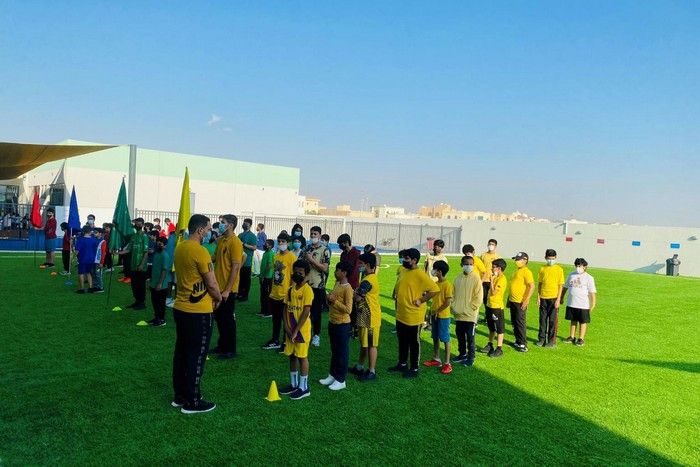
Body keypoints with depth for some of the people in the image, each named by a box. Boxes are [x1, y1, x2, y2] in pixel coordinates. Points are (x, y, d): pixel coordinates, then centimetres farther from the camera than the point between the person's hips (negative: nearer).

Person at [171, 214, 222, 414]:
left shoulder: (179, 248, 7)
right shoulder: (200, 252, -19)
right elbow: (212, 284, -16)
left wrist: (210, 296, 12)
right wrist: (218, 299, 4)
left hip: (180, 308, 9)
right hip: (198, 313, -9)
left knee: (181, 352, 16)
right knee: (197, 356, 2)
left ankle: (180, 396, 27)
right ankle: (192, 402, 12)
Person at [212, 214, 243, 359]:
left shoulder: (235, 242, -16)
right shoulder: (221, 240, 9)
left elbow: (236, 267, -19)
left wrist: (227, 289, -20)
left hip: (228, 289, -8)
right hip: (218, 287, 8)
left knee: (228, 319, 3)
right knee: (219, 317, 17)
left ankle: (230, 350, 16)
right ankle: (222, 345, 31)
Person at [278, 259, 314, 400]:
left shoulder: (307, 290, -14)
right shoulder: (290, 290, 6)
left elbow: (306, 312, -17)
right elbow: (285, 309, 7)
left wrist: (296, 331, -17)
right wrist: (287, 327, -5)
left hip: (302, 330, -7)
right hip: (290, 329, 7)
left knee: (302, 357, 2)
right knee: (292, 356, 15)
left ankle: (304, 388, 12)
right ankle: (293, 384, 29)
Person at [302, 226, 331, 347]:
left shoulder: (324, 251, -5)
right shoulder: (306, 249, 7)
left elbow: (325, 268, -13)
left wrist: (312, 260, -17)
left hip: (318, 286, -4)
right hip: (305, 284, 4)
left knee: (316, 311, 4)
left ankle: (316, 335, 15)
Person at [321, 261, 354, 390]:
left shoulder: (348, 289, -20)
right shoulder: (336, 283, 7)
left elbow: (348, 309, -24)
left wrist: (334, 301, -22)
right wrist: (329, 299, -2)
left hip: (342, 324, -9)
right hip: (332, 322, 9)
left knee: (342, 352, 3)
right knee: (334, 351, 19)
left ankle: (341, 380, 13)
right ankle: (332, 375, 31)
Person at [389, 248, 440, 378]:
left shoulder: (420, 275, -18)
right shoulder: (404, 272, 8)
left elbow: (435, 289, -22)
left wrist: (421, 300, -18)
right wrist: (397, 305, 16)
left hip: (413, 317, -8)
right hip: (400, 315, 8)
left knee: (414, 343, 6)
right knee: (402, 341, 19)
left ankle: (414, 369, 17)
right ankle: (402, 364, 34)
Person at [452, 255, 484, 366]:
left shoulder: (476, 278, -8)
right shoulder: (458, 278, 6)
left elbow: (479, 297, -10)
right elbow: (453, 294, 12)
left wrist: (469, 309, -12)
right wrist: (454, 307, 1)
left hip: (470, 315, -5)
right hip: (458, 314, 5)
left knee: (470, 337, 4)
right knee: (460, 336, 15)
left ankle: (471, 357, 18)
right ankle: (462, 354, 31)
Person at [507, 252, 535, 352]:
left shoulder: (526, 271, -14)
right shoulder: (517, 271, 14)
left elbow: (532, 286, -22)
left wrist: (526, 300, -25)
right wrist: (509, 298, 22)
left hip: (520, 302, -9)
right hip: (513, 301, 9)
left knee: (520, 323, -3)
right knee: (514, 322, 14)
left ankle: (523, 344, 5)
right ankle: (518, 341, 25)